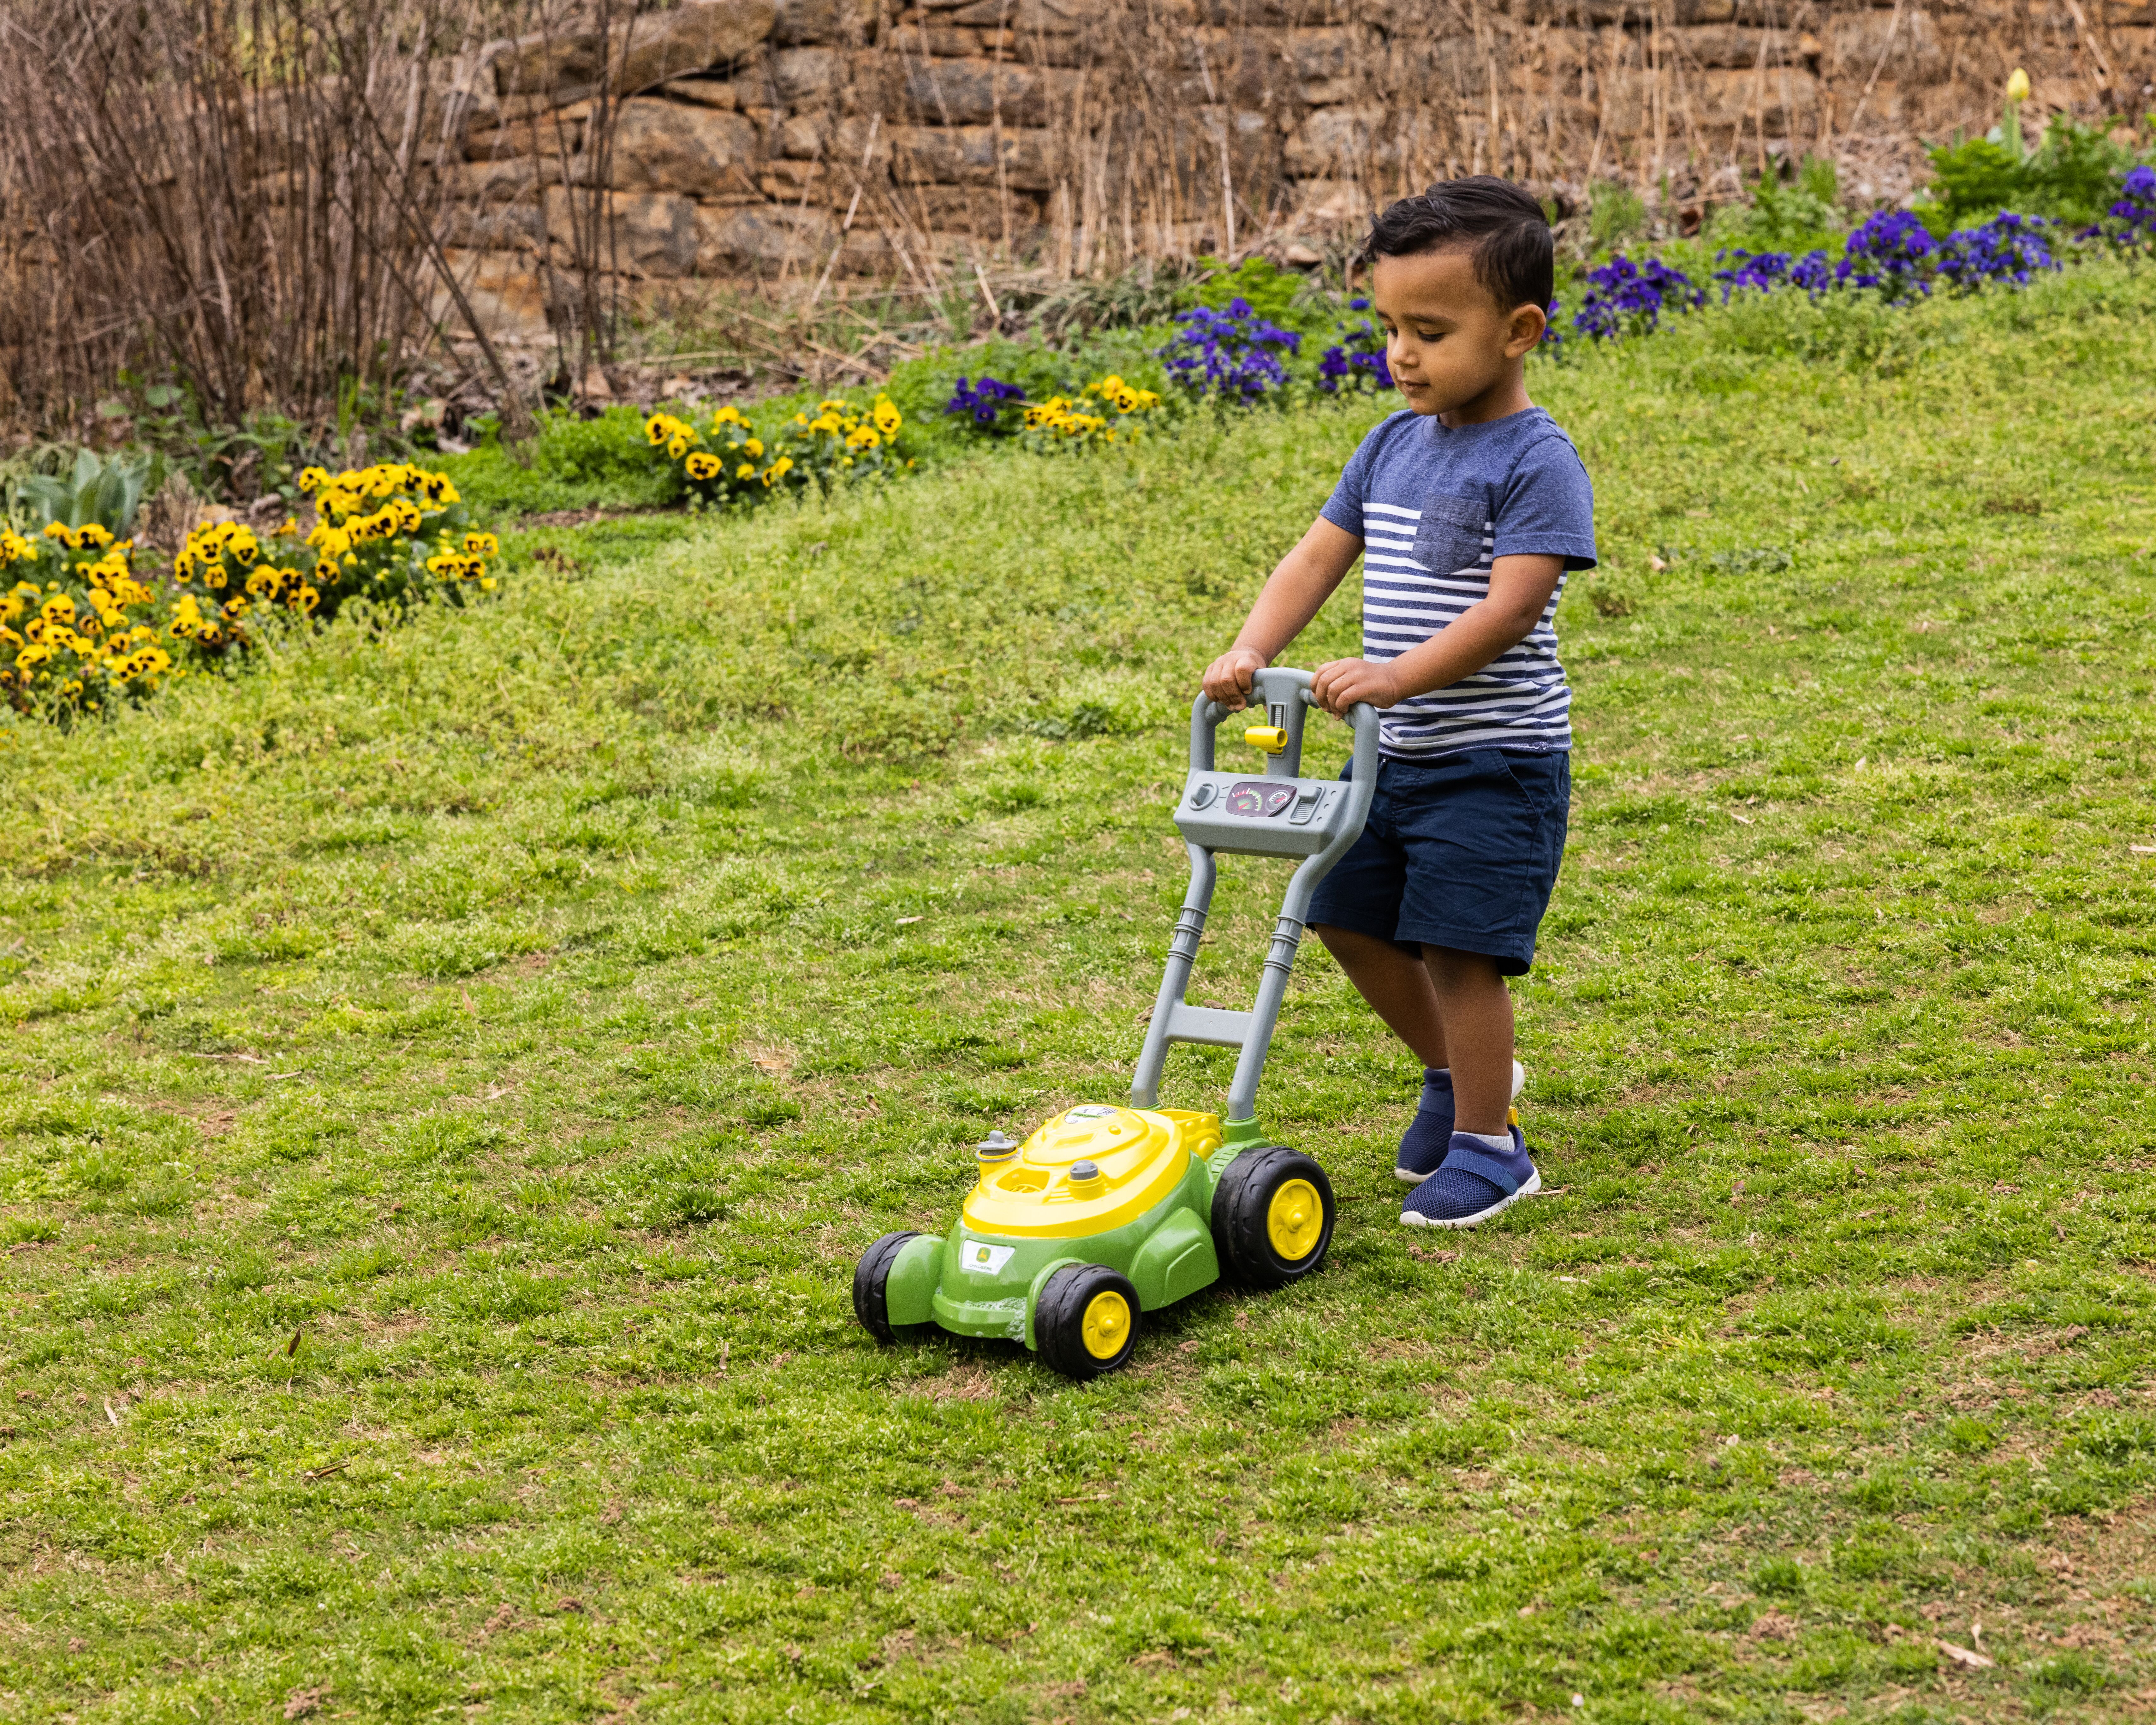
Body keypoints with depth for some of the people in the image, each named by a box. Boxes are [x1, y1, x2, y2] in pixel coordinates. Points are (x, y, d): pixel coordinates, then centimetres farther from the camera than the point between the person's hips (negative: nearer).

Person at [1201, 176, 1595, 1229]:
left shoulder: (1535, 461, -15)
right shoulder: (1394, 445, 8)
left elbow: (1511, 608, -23)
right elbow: (1319, 557, 8)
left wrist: (1396, 676, -32)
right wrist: (1253, 648, -8)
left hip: (1493, 760, -8)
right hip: (1394, 750, 8)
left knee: (1456, 945, -7)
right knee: (1350, 920, 13)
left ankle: (1489, 1145, 9)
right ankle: (1455, 1073, 34)